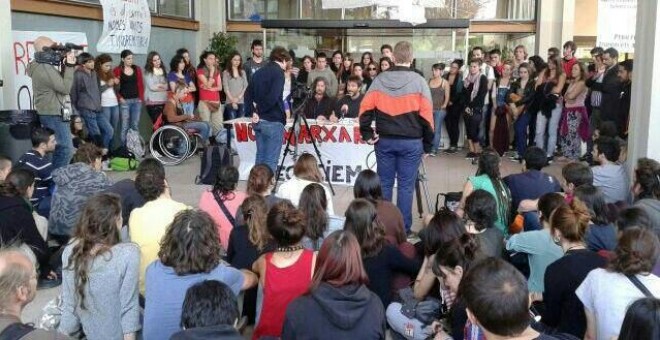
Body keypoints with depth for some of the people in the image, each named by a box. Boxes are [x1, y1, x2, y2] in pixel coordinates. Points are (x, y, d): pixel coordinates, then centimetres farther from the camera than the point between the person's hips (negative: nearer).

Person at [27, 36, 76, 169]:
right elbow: (66, 88, -20)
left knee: (58, 148, 16)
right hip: (54, 115, -11)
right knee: (66, 149, -9)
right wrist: (70, 66, -17)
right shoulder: (45, 69, -19)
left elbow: (60, 81, 14)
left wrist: (67, 64, 3)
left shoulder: (41, 66, 14)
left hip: (50, 114, 11)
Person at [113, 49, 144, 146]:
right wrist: (119, 97, -9)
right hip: (124, 101, -3)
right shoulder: (117, 70, -2)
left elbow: (140, 84, 9)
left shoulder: (137, 69, 8)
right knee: (125, 126, -2)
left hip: (137, 100, 3)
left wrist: (141, 97, 1)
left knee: (135, 125, 8)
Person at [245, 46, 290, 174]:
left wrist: (252, 112, 3)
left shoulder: (260, 72, 14)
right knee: (271, 159, -3)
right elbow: (273, 97, -21)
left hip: (259, 121, 8)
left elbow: (248, 93, 12)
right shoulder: (278, 72, -9)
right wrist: (260, 110, -7)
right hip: (273, 121, -8)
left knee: (260, 156, 16)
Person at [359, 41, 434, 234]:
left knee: (384, 183, 12)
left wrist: (367, 134, 6)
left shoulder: (379, 80, 0)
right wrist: (427, 145, 1)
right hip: (411, 142, -2)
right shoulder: (418, 82, -7)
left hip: (384, 141, 2)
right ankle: (403, 229, 11)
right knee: (405, 186, 5)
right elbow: (426, 117, -6)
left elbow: (366, 109, -2)